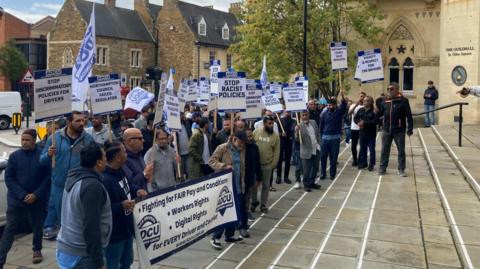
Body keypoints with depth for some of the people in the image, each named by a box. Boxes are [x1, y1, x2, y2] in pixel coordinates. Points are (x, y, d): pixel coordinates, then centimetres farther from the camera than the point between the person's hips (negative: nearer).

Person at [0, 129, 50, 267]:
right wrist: (22, 195, -12)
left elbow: (48, 177, -5)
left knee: (37, 227, 14)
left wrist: (36, 195, -14)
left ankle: (37, 250, 36)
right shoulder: (14, 156, -1)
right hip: (16, 199, 0)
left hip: (37, 200, 0)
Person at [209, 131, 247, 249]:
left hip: (237, 186, 7)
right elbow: (212, 161, -12)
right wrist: (224, 166, -26)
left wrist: (242, 183, 14)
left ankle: (229, 235, 26)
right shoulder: (222, 148, -10)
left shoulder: (242, 150, 8)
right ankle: (215, 238, 6)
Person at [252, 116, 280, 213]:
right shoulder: (256, 132, -4)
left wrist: (273, 164, -8)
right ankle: (254, 201, 29)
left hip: (267, 165, 0)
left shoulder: (275, 136, -4)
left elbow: (276, 152, -2)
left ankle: (263, 204, 22)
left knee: (265, 185, 9)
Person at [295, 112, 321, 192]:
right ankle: (306, 185, 19)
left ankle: (311, 183, 32)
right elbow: (297, 139, -21)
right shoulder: (299, 126, -13)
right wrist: (297, 131, -39)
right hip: (307, 151, -5)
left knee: (315, 168, 16)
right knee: (307, 170, 2)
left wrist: (318, 143, 8)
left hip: (316, 149, 5)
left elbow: (318, 133, 15)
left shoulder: (313, 122, 3)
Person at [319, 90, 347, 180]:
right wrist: (321, 136, 6)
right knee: (323, 156, 4)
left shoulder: (339, 112, 1)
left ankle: (332, 174, 14)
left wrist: (342, 96, -35)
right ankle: (323, 173, 15)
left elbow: (344, 105, -17)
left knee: (334, 157, 5)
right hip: (325, 138, 1)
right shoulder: (324, 114, 3)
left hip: (335, 138, -1)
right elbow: (321, 126, 8)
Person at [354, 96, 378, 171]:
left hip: (371, 134, -5)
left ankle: (371, 164, 11)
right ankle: (363, 163, 24)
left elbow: (376, 121, -21)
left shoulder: (374, 111, -12)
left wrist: (364, 123, -23)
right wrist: (358, 123, -10)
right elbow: (355, 118, 12)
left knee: (371, 149, 3)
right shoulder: (361, 110, 5)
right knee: (362, 149, 12)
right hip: (362, 133, 5)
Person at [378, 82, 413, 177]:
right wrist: (376, 111, -8)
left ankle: (401, 169, 17)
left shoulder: (403, 101, -7)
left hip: (399, 131, -4)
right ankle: (382, 168, 21)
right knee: (384, 150, 10)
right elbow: (380, 113, 15)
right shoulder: (385, 101, 7)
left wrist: (410, 129, -10)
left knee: (401, 151, 7)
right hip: (386, 130, 4)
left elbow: (409, 116, -7)